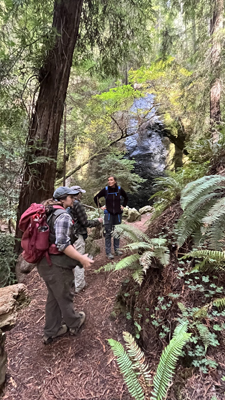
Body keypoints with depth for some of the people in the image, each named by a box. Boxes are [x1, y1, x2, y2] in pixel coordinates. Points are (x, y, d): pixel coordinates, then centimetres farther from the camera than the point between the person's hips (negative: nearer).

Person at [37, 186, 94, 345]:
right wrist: (81, 258, -22)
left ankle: (51, 332, 42)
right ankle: (74, 324, 42)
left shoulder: (47, 213, 6)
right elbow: (62, 244, -29)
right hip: (57, 265, -8)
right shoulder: (63, 216, -22)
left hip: (44, 262, 8)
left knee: (53, 297, 25)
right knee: (65, 297, 16)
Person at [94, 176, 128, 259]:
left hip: (118, 213, 2)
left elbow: (126, 197, 17)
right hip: (108, 213, -2)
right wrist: (100, 206, 0)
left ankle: (117, 249, 27)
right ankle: (108, 252, 9)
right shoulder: (105, 190, -6)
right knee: (108, 233, 0)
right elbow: (96, 198, 5)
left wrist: (123, 206, 9)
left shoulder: (119, 189, -1)